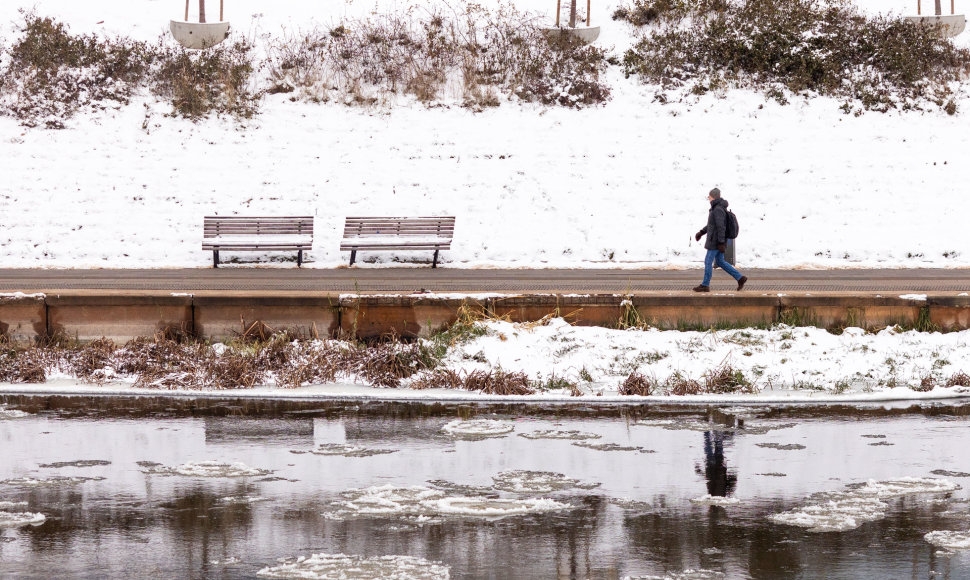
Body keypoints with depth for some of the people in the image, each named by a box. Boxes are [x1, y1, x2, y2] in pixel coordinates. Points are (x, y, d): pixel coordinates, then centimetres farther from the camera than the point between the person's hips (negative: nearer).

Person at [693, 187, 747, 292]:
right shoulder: (717, 208, 13)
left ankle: (705, 285, 8)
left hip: (715, 242, -10)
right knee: (720, 262, 15)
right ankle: (740, 278, 13)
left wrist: (721, 243, -24)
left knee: (708, 262, 0)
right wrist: (701, 232, 24)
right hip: (717, 241, 10)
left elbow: (721, 227, -23)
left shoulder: (718, 210, -20)